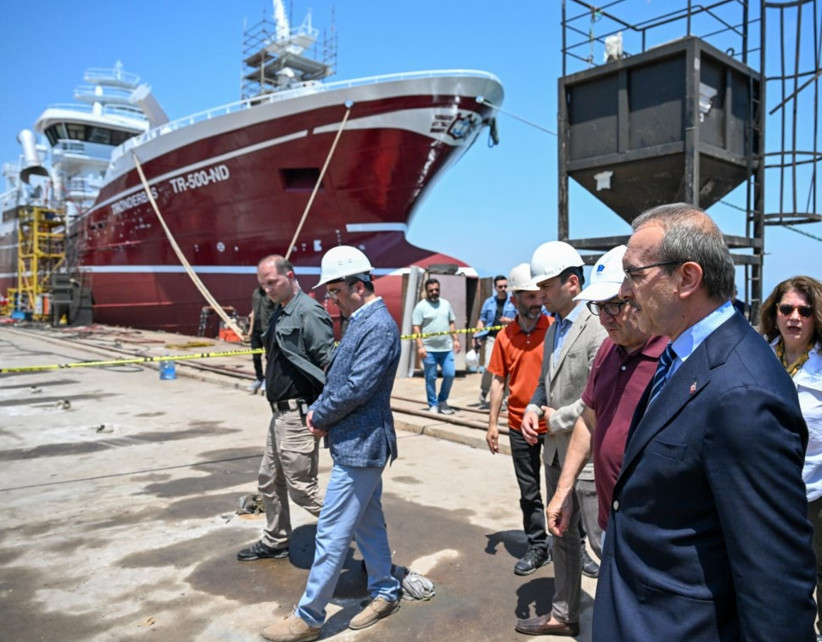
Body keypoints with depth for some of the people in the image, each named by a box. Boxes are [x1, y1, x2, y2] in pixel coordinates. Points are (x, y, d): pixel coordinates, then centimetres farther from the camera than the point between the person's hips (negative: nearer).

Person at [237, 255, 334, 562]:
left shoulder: (308, 312, -17)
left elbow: (330, 364, -23)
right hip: (280, 413, 10)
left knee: (302, 489, -2)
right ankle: (275, 541, 38)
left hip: (298, 416, -10)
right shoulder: (279, 313, 12)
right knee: (269, 480, 20)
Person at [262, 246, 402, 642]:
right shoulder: (360, 322, 10)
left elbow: (356, 389, -23)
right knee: (367, 523, 20)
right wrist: (320, 412, -1)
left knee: (332, 533, 0)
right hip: (359, 442, 10)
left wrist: (319, 416, -9)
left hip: (360, 445, -10)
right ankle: (385, 593, 35)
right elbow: (338, 375, 14)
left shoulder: (379, 327, -20)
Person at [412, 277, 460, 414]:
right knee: (430, 378, 2)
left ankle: (442, 400, 21)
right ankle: (433, 405, 14)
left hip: (446, 348, 5)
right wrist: (420, 346, -17)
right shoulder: (421, 306, -5)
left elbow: (451, 323, 18)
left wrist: (455, 339, 9)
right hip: (429, 349, -4)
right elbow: (416, 328, -9)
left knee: (450, 374, 2)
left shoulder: (446, 304, 12)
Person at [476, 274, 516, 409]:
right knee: (489, 366, -13)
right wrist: (476, 337, 6)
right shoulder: (489, 302, 13)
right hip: (492, 337, 1)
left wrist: (510, 321, -13)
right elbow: (482, 321, 16)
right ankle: (483, 397, 3)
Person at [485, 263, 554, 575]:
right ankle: (537, 547, 29)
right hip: (520, 426, 3)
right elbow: (498, 381, 6)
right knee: (529, 491, 14)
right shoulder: (505, 336, 1)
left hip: (553, 423, -3)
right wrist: (492, 424, 4)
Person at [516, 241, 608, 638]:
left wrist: (557, 419, -14)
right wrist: (533, 409, -1)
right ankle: (563, 615, 38)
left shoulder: (598, 329, -19)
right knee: (562, 536, 21)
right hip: (556, 451, 9)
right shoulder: (553, 329, 10)